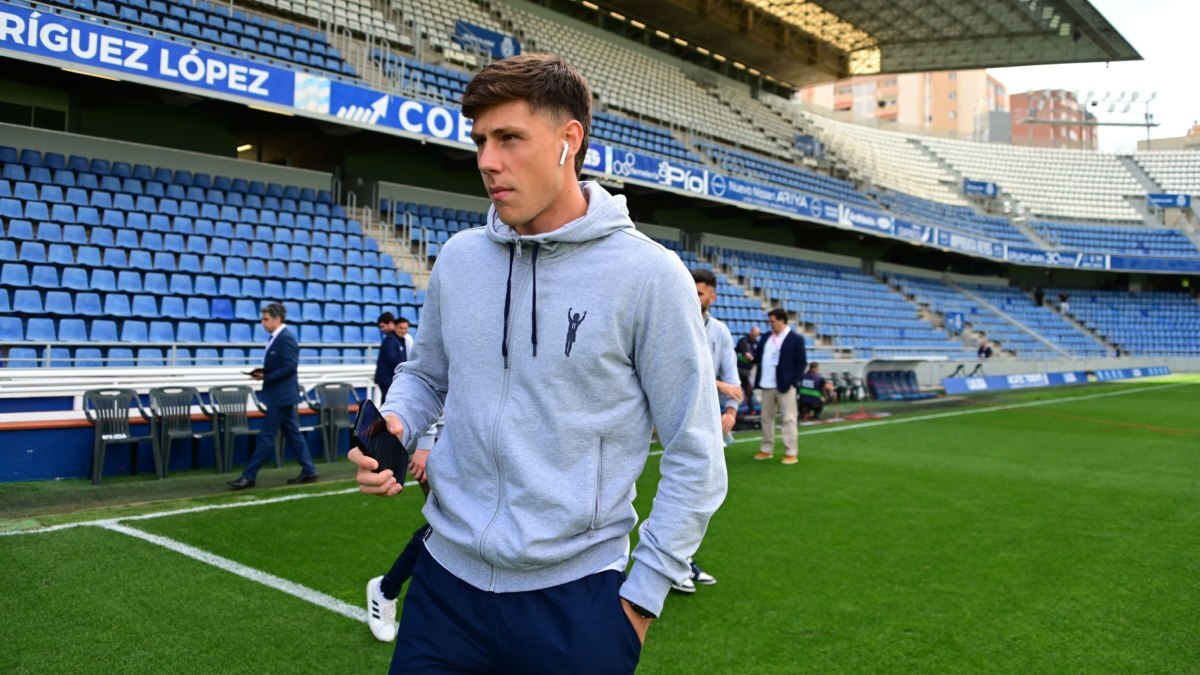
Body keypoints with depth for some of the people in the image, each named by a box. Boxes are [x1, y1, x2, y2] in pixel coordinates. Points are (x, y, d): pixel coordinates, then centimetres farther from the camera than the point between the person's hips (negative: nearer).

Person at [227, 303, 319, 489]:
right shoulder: (277, 338, 13)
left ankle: (248, 477, -1)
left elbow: (289, 367, -22)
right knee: (292, 433, 12)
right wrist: (263, 372, 2)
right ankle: (308, 471, 17)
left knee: (267, 436, -5)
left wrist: (266, 377, -20)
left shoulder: (286, 338, -17)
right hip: (281, 395, 10)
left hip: (281, 395, -10)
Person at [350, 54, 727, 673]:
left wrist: (643, 594, -7)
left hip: (576, 600, -3)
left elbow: (695, 457, -8)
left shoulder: (647, 274, -12)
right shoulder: (458, 258, 2)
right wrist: (394, 426, -4)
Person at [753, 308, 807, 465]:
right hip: (767, 385, 6)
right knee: (766, 418, 11)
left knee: (788, 419, -2)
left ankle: (791, 453, 2)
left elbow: (801, 363, -5)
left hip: (785, 386, -6)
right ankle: (767, 450, 20)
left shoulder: (796, 339, -3)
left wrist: (793, 382, -11)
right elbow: (758, 357, 16)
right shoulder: (765, 337, 13)